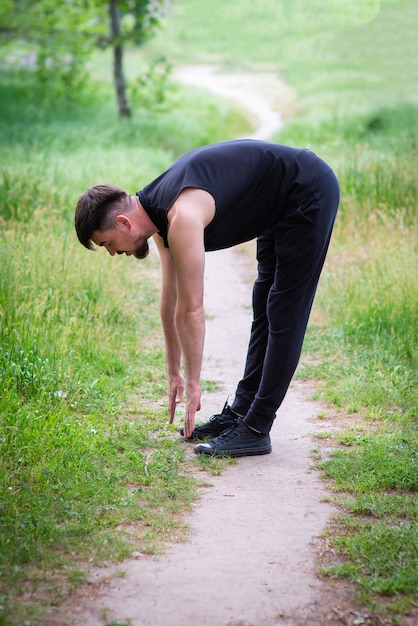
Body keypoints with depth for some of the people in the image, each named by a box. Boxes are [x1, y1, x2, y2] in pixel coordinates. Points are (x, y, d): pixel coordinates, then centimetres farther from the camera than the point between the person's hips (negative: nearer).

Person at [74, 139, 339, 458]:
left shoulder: (182, 219, -28)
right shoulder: (159, 212, 1)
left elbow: (190, 310, -22)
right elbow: (171, 297, 9)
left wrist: (193, 383, -11)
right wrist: (174, 373, 14)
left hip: (309, 194, -10)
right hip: (284, 202, 10)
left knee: (284, 316, -7)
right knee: (265, 309, 14)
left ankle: (256, 430, -3)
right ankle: (240, 412, 23)